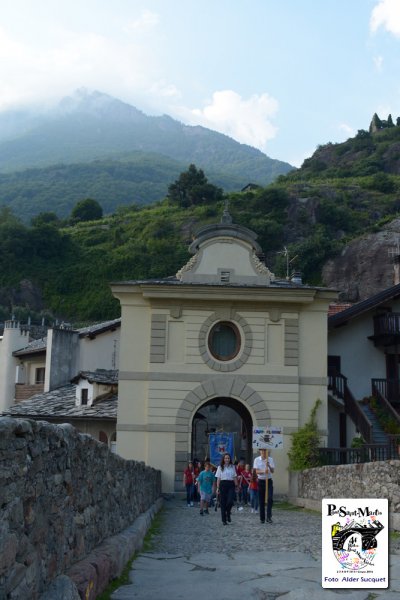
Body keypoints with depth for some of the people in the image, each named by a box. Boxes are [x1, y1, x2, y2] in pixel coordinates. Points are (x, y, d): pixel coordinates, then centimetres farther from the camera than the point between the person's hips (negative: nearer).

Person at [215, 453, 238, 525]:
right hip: (223, 485, -1)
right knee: (223, 503, 1)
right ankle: (224, 520, 10)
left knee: (230, 501, -14)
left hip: (231, 485, 1)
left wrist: (236, 486, 7)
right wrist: (218, 487, -3)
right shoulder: (220, 467, 4)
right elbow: (218, 478, 3)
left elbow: (235, 477, 12)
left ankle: (228, 514, 14)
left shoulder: (232, 467, 9)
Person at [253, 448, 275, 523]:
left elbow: (272, 471, -4)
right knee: (261, 500, 3)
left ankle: (269, 517, -10)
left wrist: (269, 466, -25)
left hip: (269, 481, 0)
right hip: (261, 481, 0)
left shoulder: (270, 459, 1)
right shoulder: (257, 460, -1)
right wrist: (263, 471, -29)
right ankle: (262, 518, 12)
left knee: (270, 498, -13)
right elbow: (257, 471, -9)